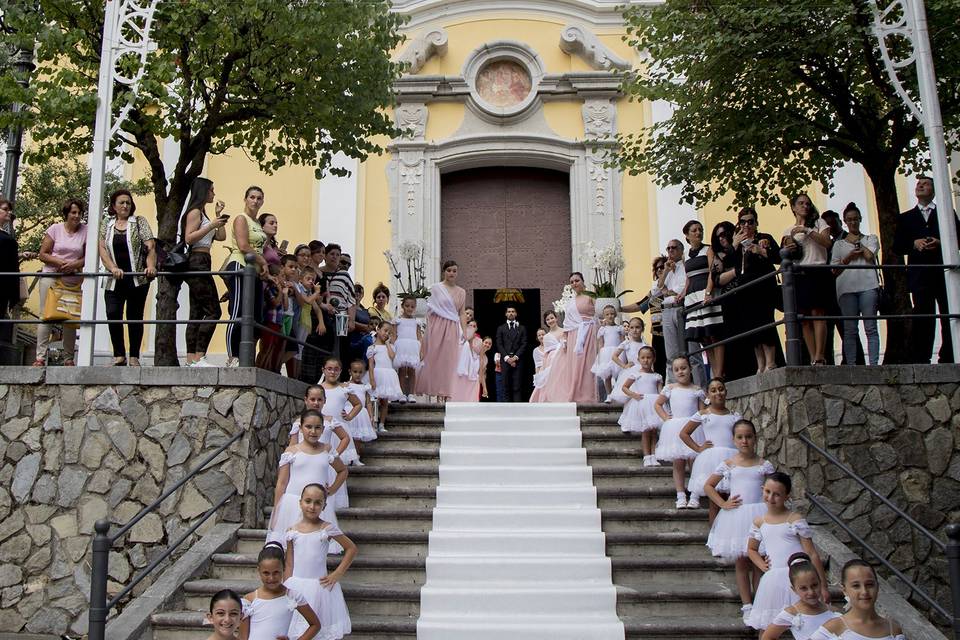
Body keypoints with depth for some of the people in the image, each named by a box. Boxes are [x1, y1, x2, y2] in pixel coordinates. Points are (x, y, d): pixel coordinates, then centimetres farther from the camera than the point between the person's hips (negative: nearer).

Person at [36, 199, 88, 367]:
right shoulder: (55, 229, 2)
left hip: (73, 280, 2)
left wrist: (74, 265, -15)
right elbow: (43, 254, 1)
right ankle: (40, 357, -5)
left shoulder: (86, 231, 4)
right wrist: (60, 262, -15)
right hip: (51, 277, -1)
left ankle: (68, 358, 10)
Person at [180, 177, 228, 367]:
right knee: (213, 311, -15)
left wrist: (218, 216, 17)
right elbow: (189, 238, -15)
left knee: (197, 313, 4)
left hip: (200, 264, 10)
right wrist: (212, 225, -16)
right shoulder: (195, 211, -4)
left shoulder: (202, 213, 24)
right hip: (197, 261, -10)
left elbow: (221, 237, 23)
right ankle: (199, 357, -20)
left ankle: (191, 359, 1)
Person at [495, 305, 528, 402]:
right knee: (507, 387, -1)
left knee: (517, 387, -6)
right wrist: (507, 358, -8)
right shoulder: (501, 328, 14)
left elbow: (524, 344, 5)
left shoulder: (522, 328, 14)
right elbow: (499, 345, 5)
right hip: (505, 360, 1)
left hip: (518, 360, -1)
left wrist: (515, 357, -8)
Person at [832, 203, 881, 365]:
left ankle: (873, 364, -10)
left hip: (867, 285, -1)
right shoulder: (839, 244, 21)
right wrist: (850, 256, -2)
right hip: (846, 287, 1)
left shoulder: (871, 238, 19)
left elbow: (869, 256, -2)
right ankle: (851, 366, -7)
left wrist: (857, 242, 9)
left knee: (870, 327, -7)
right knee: (850, 329, -5)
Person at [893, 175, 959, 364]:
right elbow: (897, 247, 10)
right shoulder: (905, 218, 18)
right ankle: (922, 361, -6)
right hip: (920, 276, 0)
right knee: (923, 320, -5)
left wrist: (940, 243, -10)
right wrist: (914, 244, -8)